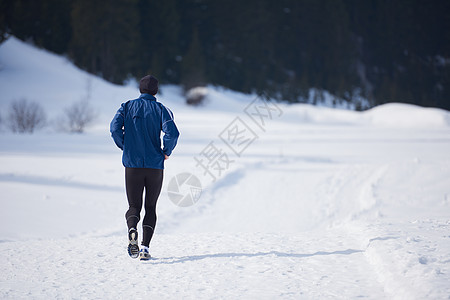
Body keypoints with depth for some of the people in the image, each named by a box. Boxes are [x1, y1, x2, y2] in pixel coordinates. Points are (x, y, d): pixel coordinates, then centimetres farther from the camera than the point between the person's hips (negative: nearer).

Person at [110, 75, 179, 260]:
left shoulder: (127, 107, 5)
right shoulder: (161, 109, 1)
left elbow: (115, 128, -10)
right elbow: (172, 133, -14)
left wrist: (125, 147, 5)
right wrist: (167, 152, 3)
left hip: (132, 165, 0)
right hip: (155, 166, 0)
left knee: (134, 206, 9)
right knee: (151, 208, 12)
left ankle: (132, 231, -25)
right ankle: (145, 248, -1)